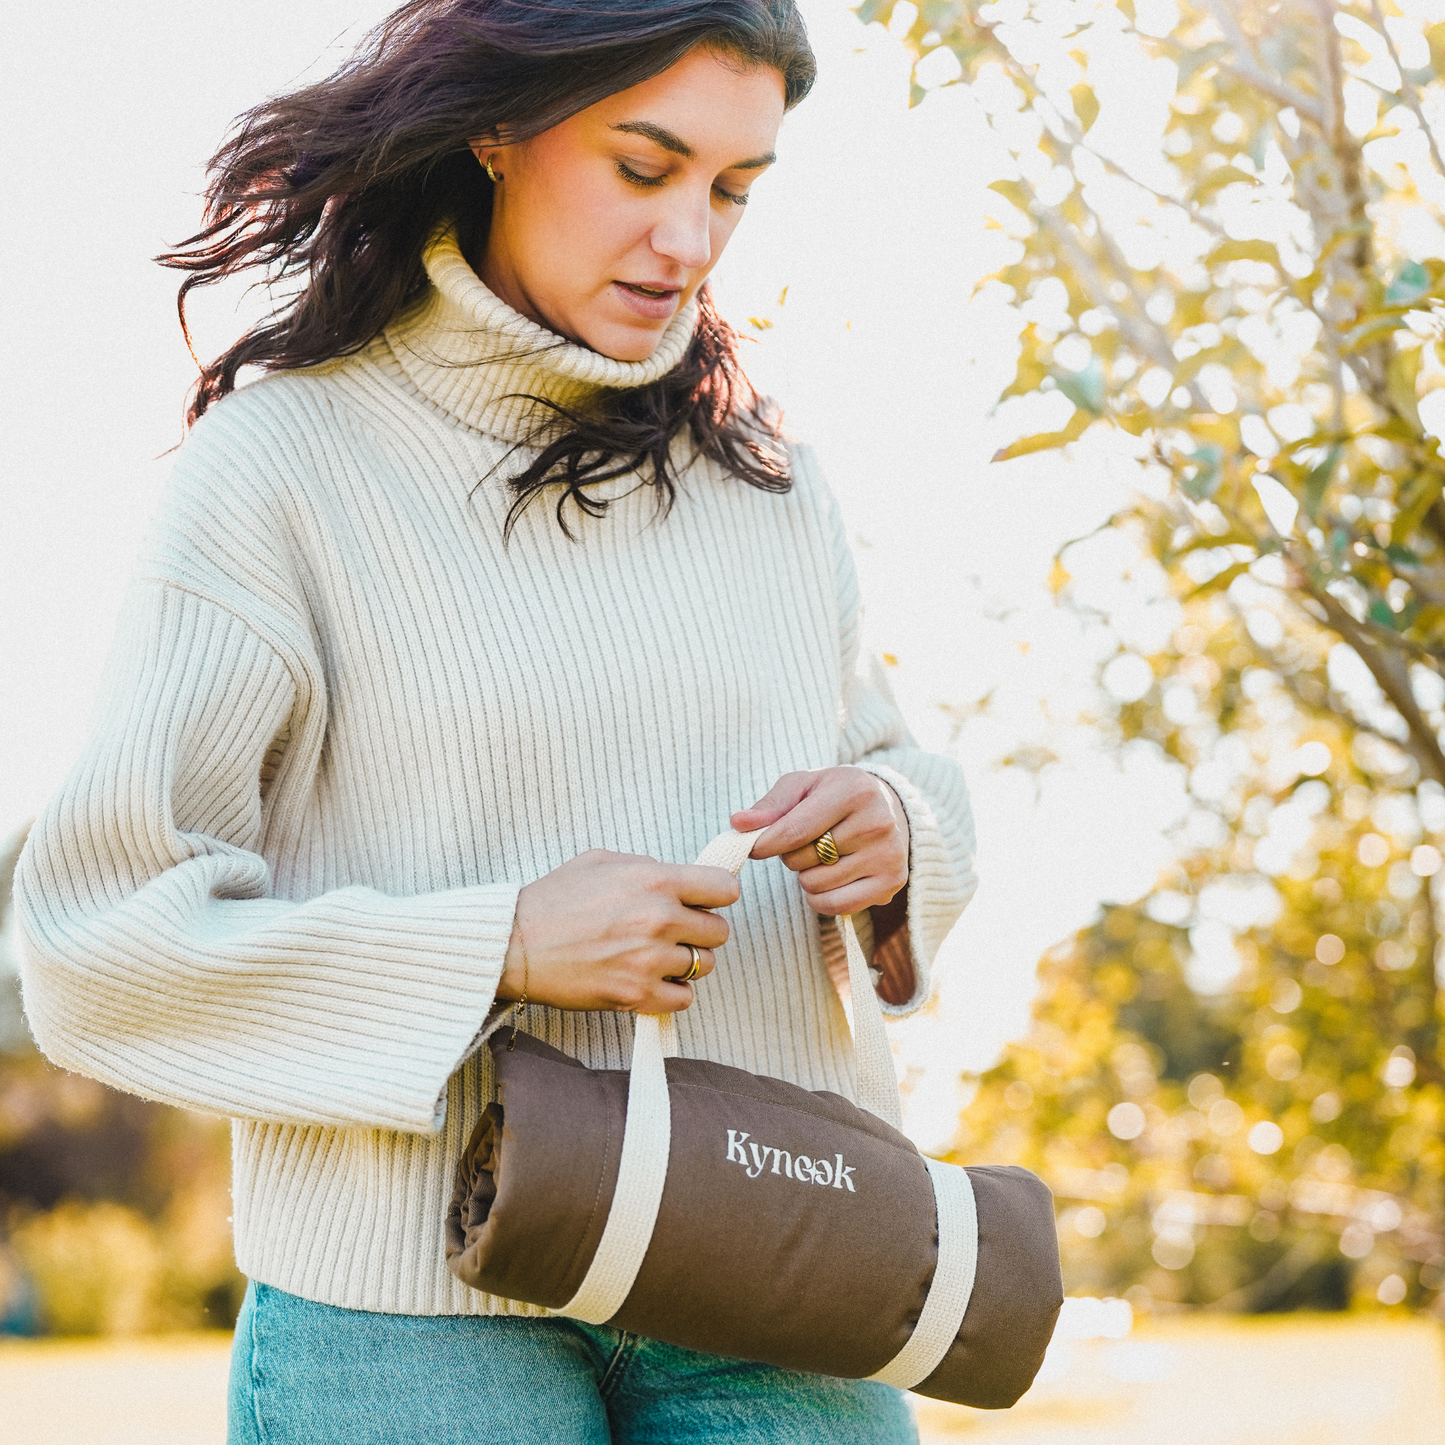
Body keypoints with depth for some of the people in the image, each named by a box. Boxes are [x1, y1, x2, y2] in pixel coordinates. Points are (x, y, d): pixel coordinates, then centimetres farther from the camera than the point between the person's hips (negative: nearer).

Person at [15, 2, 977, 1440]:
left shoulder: (759, 472, 10)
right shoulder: (283, 460, -4)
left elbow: (891, 765, 20)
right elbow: (103, 942, -7)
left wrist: (890, 829, -4)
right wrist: (500, 947, -18)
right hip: (410, 1316, -3)